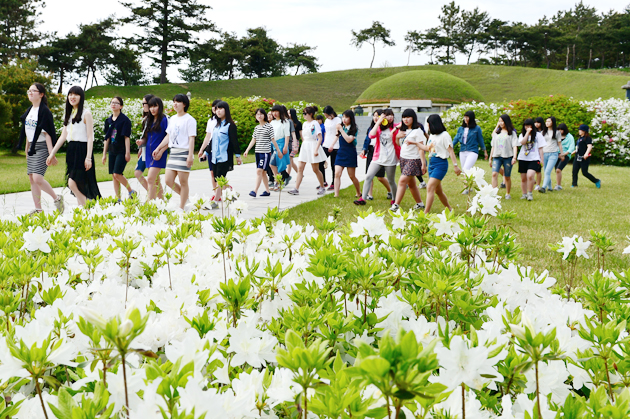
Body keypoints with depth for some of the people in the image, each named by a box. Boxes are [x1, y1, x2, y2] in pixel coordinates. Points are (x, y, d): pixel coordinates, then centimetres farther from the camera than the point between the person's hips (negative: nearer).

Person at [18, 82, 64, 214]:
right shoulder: (29, 110, 13)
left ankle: (57, 198, 1)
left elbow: (47, 133, -16)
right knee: (31, 178, 5)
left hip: (42, 148, -9)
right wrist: (27, 148, 22)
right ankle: (38, 209, 10)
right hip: (32, 147, 9)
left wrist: (51, 153, -20)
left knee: (37, 178, -18)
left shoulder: (44, 111, -12)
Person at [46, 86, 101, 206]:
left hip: (82, 150, -7)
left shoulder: (86, 114, -6)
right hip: (71, 151, 7)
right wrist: (52, 154, 15)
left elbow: (90, 137, -11)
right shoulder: (68, 114, 15)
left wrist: (88, 157, -18)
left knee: (73, 183, -15)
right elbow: (63, 136, 18)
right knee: (78, 187, 5)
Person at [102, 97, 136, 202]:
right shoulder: (109, 120, 10)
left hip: (121, 151, -6)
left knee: (117, 174, -13)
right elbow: (107, 138, 14)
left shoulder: (125, 120, -7)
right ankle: (118, 198, 11)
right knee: (113, 175, 5)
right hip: (112, 150, 6)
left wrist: (127, 153, -14)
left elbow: (126, 137, -10)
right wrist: (104, 154, 13)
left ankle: (131, 192, 6)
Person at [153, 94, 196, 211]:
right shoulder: (173, 119, 16)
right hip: (173, 152, 7)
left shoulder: (189, 119, -6)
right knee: (169, 181, 3)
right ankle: (185, 196, 24)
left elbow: (191, 139, -11)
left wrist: (190, 156, -17)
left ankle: (181, 208, 5)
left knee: (183, 182, -3)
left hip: (184, 153, -7)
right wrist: (159, 149, 15)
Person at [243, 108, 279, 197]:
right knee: (263, 172, 9)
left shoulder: (269, 126, -4)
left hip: (266, 152, -6)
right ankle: (267, 191, 17)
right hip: (258, 152, 6)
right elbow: (253, 140, 13)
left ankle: (255, 191, -18)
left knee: (259, 170, -14)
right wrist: (247, 150, 4)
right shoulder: (257, 127, 13)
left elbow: (273, 139, -2)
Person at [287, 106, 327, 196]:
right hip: (304, 147, 7)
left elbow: (320, 138, -12)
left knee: (315, 169, 1)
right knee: (300, 168, -4)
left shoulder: (315, 123, -8)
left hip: (313, 145, -7)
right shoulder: (304, 124, 13)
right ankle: (296, 189, -8)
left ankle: (322, 187, 18)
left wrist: (316, 149, -20)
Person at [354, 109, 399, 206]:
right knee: (368, 177, -7)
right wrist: (379, 122, -13)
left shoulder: (394, 127, 0)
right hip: (378, 158, 2)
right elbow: (371, 135, -13)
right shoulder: (379, 127, 7)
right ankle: (363, 198, -2)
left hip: (390, 160, -2)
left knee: (391, 181, 7)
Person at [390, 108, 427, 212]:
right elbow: (398, 144, 22)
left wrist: (423, 164, -18)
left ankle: (396, 205, -17)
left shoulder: (417, 131, -9)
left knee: (402, 181, -16)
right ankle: (420, 203, 24)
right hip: (403, 159, 8)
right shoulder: (403, 131, 14)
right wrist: (397, 137, 0)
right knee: (411, 183, 11)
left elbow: (421, 148, -13)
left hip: (413, 160, -8)